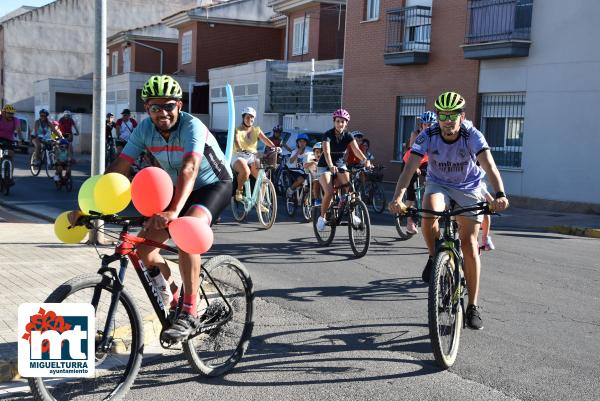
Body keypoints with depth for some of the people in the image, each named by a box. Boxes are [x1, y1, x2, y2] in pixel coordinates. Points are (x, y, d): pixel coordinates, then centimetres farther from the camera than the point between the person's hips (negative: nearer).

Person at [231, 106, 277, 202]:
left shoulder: (256, 130, 11)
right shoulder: (237, 130, 1)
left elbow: (265, 139, -6)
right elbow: (236, 140, -20)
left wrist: (274, 147, -26)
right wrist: (240, 149, -43)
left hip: (252, 158, 4)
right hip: (239, 157, -4)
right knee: (245, 171, -36)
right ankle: (239, 190, -11)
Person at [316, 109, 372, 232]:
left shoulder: (348, 136, -5)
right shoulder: (328, 135, -18)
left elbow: (356, 149, -20)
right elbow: (326, 152, -33)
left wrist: (365, 160, -40)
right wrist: (331, 166, -51)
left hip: (340, 165, 4)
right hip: (325, 166, -4)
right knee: (329, 192, -23)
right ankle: (322, 217, -3)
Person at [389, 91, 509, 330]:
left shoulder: (472, 136, -26)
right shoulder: (428, 136, -22)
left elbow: (489, 166, -40)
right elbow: (409, 168, -31)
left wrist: (500, 194, -59)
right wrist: (397, 198, -48)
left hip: (468, 188, -1)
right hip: (438, 184, 1)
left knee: (469, 244, -6)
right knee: (429, 215, -34)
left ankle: (473, 306, 6)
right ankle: (434, 257, -4)